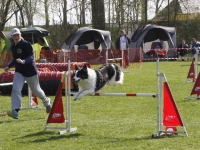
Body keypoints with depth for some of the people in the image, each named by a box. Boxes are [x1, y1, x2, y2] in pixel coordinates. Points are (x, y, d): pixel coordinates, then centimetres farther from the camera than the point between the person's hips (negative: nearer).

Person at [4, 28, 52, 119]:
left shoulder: (26, 44, -14)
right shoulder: (13, 47, 8)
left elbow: (32, 56, -19)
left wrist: (23, 61, -36)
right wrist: (8, 66, 5)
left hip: (30, 71, -5)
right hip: (19, 71, 5)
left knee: (36, 90, 10)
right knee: (15, 89, -16)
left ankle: (47, 102, 39)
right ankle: (15, 111, -22)